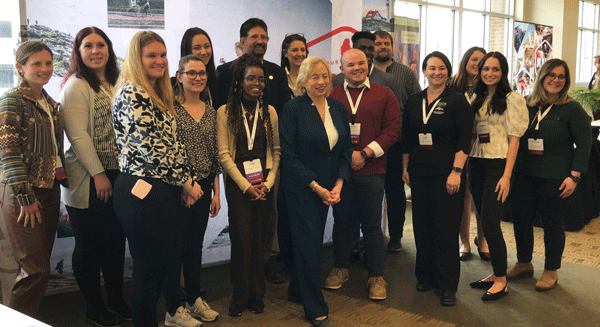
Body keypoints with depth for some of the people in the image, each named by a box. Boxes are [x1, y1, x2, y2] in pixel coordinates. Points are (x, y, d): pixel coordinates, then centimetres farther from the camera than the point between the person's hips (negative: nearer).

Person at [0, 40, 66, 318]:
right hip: (24, 195, -7)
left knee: (40, 267, 11)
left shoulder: (50, 103, 14)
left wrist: (65, 180, 13)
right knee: (35, 270, -7)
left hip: (50, 191, 7)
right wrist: (25, 198, -17)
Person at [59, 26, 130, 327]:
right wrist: (98, 174, -15)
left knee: (116, 240, 14)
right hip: (88, 181, -7)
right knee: (90, 245, 5)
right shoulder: (76, 86, -10)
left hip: (116, 176, 7)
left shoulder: (116, 83, 12)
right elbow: (78, 136, -16)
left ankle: (116, 299, 30)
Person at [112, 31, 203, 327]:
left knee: (170, 255, 23)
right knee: (148, 267, 2)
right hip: (141, 192, -10)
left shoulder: (159, 96, 15)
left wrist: (186, 181, 5)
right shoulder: (131, 94, -15)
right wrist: (186, 181, -12)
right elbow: (150, 147, -21)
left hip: (165, 190, 10)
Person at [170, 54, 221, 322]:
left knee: (196, 244, 15)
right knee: (177, 245, 0)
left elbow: (215, 154, 13)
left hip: (203, 187, 5)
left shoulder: (210, 111, 10)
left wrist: (216, 192, 12)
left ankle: (194, 299, 29)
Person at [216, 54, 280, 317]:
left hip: (264, 184, 2)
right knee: (242, 240, -4)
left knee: (257, 240, 6)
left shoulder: (269, 111, 8)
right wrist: (246, 185, -9)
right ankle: (240, 297, 11)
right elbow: (223, 154, -4)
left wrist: (268, 183, -4)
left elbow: (276, 150, 8)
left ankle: (257, 296, 19)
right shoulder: (225, 112, -1)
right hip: (237, 184, -2)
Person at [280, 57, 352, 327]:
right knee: (310, 244, -1)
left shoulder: (338, 108, 6)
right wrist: (316, 187, -13)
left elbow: (346, 150, 8)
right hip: (301, 188, -5)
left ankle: (297, 291, 35)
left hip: (328, 188, 5)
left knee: (313, 241, 13)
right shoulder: (293, 109, -9)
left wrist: (338, 186, -4)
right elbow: (289, 155, -12)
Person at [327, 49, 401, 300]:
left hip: (370, 171, -1)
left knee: (371, 223, 4)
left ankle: (376, 277, 15)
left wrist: (364, 153, -11)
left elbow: (393, 129, -2)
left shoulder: (384, 95, 4)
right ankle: (341, 268, 29)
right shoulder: (331, 96, 5)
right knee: (342, 220, 12)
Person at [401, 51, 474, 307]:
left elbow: (464, 139, -8)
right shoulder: (414, 101, 10)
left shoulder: (457, 101, -3)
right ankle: (426, 276, 24)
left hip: (447, 173, -4)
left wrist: (456, 171, -15)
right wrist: (405, 167, 13)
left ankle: (448, 285, 8)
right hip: (419, 173, 4)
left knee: (445, 228, -2)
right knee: (422, 225, 8)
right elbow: (406, 138, 16)